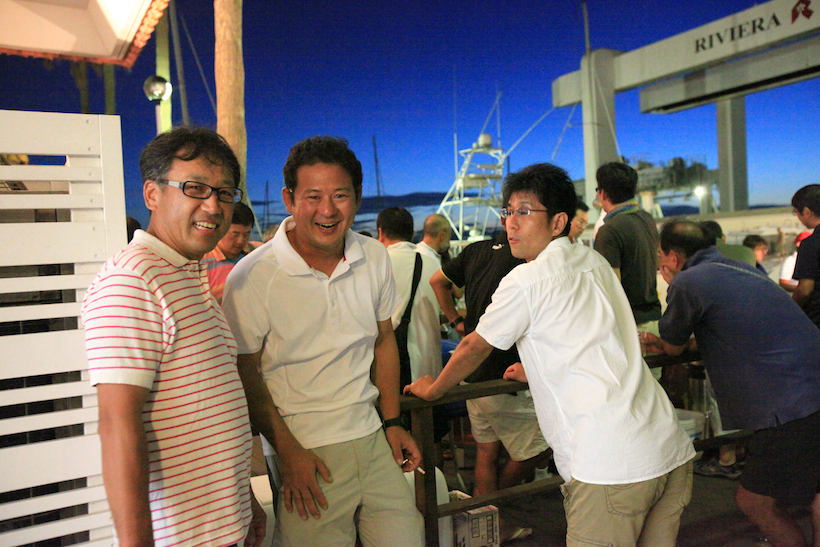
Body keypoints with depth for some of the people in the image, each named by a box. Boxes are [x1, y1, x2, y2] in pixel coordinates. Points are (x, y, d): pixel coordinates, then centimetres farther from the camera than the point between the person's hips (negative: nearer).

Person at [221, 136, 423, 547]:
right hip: (306, 455, -4)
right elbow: (244, 374, -8)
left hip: (373, 441, 5)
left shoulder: (375, 258, 1)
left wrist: (392, 422, 10)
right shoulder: (252, 277, -15)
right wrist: (289, 453, -11)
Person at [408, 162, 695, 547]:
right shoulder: (596, 263, 14)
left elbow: (474, 347, 5)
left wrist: (431, 389, 21)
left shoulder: (527, 280, -7)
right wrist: (536, 370, 44)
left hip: (611, 469, -8)